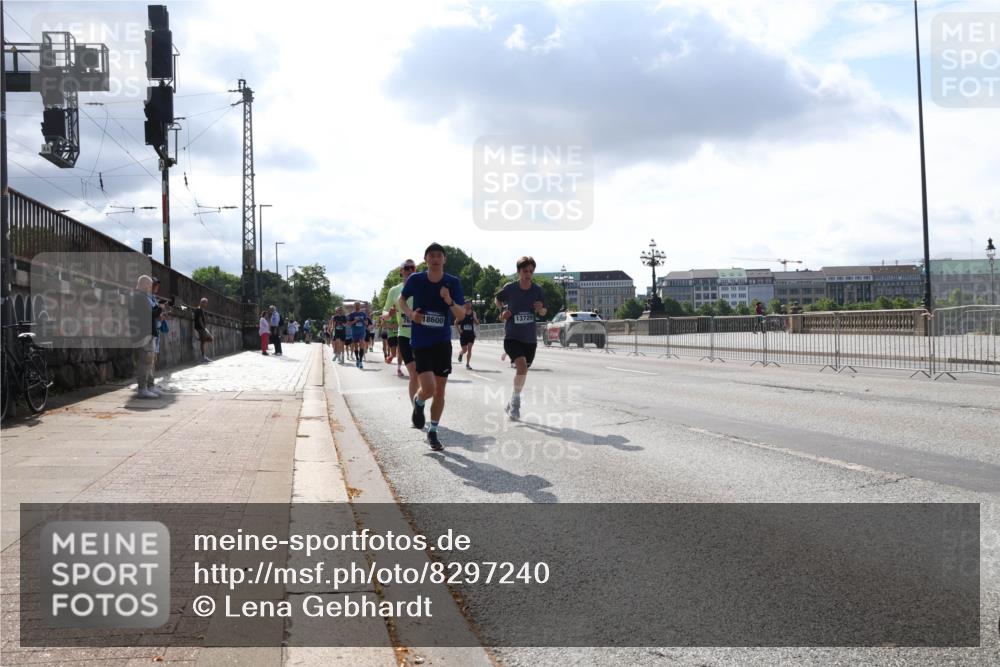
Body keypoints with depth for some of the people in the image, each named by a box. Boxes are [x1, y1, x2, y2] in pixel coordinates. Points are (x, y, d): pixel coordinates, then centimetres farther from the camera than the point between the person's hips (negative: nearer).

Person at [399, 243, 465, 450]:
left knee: (440, 390, 6)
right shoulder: (415, 280, -6)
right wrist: (410, 313, -8)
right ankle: (418, 403, 21)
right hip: (420, 342, -2)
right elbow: (401, 300, 12)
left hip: (443, 342, 2)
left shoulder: (453, 282, -5)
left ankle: (433, 432, 23)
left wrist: (450, 301, -26)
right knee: (429, 388, -16)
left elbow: (462, 313, -6)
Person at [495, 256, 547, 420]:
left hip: (530, 339, 4)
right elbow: (498, 299, 12)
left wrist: (540, 308, -12)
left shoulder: (537, 290, -3)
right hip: (512, 337, -4)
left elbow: (543, 312, 9)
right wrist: (503, 310, -4)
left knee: (522, 371, 13)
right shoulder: (510, 288, -9)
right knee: (522, 366, -25)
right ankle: (516, 400, -5)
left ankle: (512, 405, 34)